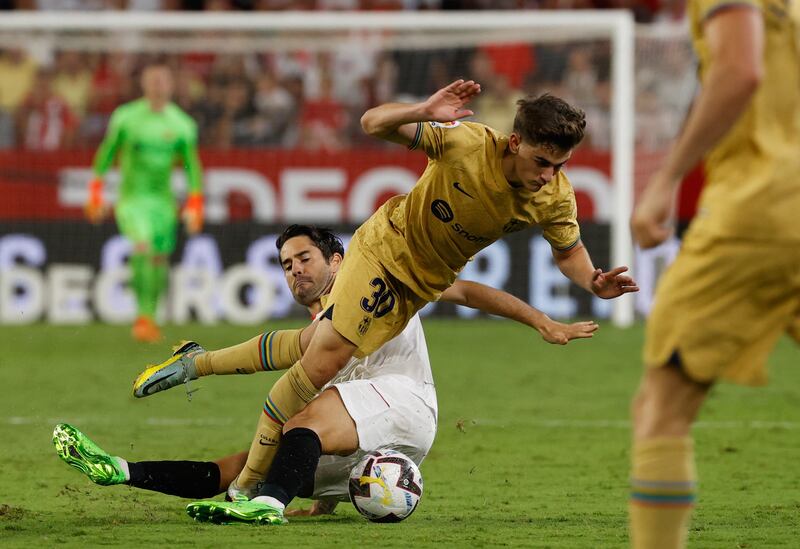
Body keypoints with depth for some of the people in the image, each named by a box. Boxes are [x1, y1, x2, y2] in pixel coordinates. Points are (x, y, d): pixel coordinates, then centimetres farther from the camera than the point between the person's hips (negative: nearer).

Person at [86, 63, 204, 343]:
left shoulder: (181, 125, 1)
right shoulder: (126, 118, -3)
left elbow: (192, 167, 7)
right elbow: (106, 153, 7)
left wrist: (194, 207, 1)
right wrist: (96, 194, 7)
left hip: (163, 199, 3)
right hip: (131, 197, -3)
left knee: (160, 260, 3)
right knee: (143, 247, -24)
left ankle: (149, 317, 20)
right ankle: (143, 315, -22)